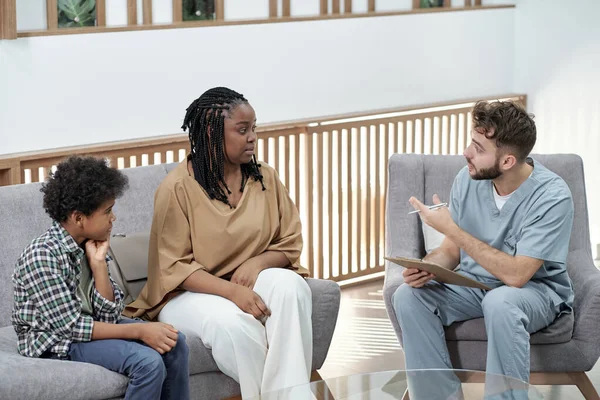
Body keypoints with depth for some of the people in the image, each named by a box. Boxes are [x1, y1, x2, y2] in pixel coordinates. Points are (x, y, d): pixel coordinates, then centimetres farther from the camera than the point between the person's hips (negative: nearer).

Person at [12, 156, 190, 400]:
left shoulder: (90, 245, -2)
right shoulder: (42, 256, -25)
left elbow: (108, 317, -5)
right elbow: (70, 327, -25)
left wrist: (98, 263, -16)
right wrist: (139, 331, -26)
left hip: (90, 326, 8)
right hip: (54, 343, -8)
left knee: (174, 342, -2)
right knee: (148, 361, -25)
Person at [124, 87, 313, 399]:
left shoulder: (265, 178, 2)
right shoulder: (177, 188, -11)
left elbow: (290, 244, 6)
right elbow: (174, 267, -13)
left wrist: (257, 261, -18)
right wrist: (232, 291, -28)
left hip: (253, 279, 4)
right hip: (192, 292, -4)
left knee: (290, 286, -29)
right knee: (234, 325, -36)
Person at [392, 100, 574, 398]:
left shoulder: (551, 197, -23)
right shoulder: (468, 179, -8)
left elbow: (516, 275, -28)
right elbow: (451, 251, 3)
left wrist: (450, 228, -26)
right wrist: (425, 267, -22)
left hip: (535, 288, -5)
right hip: (474, 284, 5)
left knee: (499, 303, -38)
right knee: (408, 295, -19)